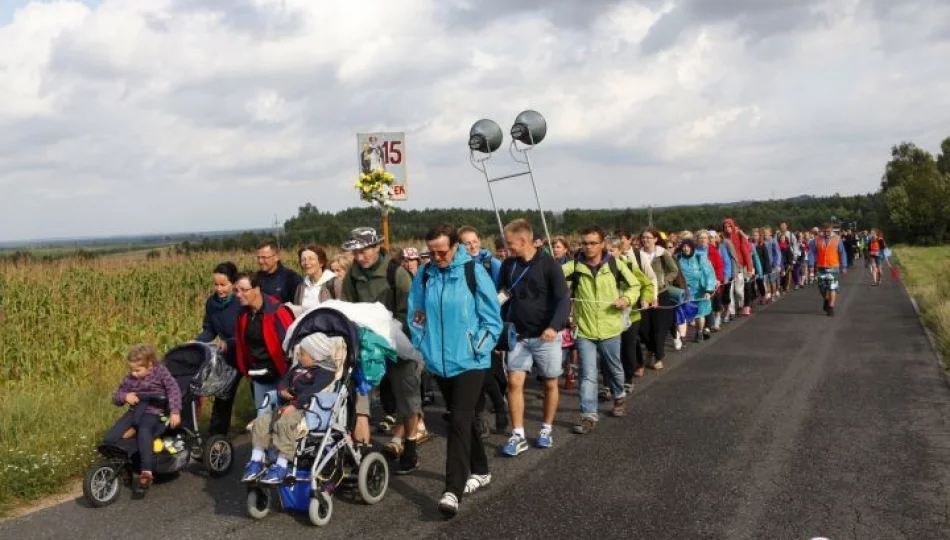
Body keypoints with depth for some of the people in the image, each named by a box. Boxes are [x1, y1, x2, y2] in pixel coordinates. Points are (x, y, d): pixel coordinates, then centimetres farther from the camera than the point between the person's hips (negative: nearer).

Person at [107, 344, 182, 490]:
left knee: (143, 433, -36)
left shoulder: (160, 371, -5)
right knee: (110, 437, -13)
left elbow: (174, 390, -10)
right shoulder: (130, 378, 6)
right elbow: (116, 397, 13)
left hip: (153, 412, -5)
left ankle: (147, 472, -34)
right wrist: (125, 396, -11)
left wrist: (175, 412, -19)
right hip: (134, 411, 5)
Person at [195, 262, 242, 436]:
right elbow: (209, 330, 3)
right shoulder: (212, 302, -6)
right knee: (222, 396, 8)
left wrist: (229, 343, -34)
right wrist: (196, 343, -14)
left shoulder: (242, 303, -25)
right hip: (228, 357, 5)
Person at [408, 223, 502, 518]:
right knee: (462, 420, 17)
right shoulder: (424, 275, 1)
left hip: (469, 362, -5)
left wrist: (478, 348, -11)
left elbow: (492, 316, -6)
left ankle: (452, 490, -12)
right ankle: (480, 471, 35)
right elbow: (416, 316, 9)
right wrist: (423, 346, 1)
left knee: (459, 421, -12)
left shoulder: (474, 272, -9)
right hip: (440, 362, 5)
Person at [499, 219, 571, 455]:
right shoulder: (508, 265, 2)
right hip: (519, 336, 4)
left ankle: (546, 429, 26)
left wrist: (554, 326, -30)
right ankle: (518, 435, 3)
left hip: (546, 336, -3)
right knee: (514, 382, -4)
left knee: (550, 384, 8)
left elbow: (564, 299, -15)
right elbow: (505, 297, 12)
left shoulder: (548, 264, -12)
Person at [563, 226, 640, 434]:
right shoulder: (574, 266, -8)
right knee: (588, 374, -3)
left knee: (614, 368, 21)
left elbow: (634, 285, 6)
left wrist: (626, 299, -12)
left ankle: (619, 397, 47)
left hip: (609, 328, 1)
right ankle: (589, 416, 3)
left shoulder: (615, 265, -5)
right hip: (584, 330, -1)